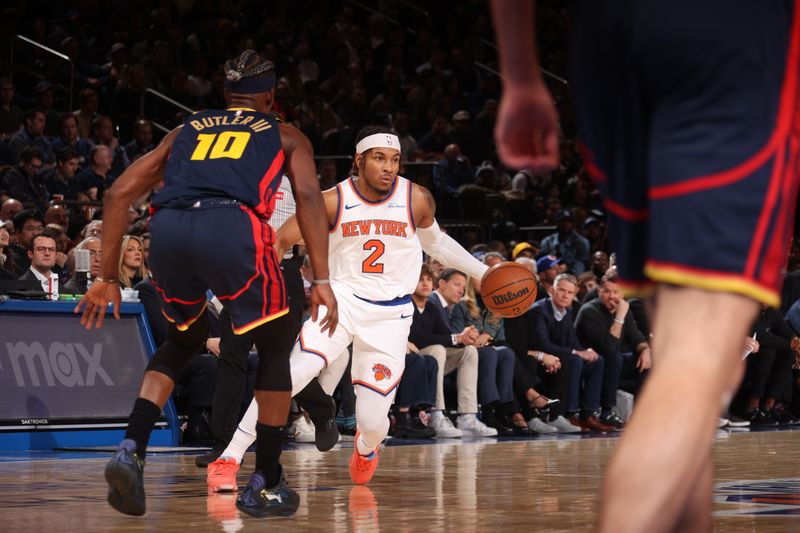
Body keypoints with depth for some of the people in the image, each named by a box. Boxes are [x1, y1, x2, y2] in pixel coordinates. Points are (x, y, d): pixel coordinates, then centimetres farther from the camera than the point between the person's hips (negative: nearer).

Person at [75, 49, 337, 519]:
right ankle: (266, 485, 17)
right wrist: (322, 281, 3)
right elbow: (309, 197, 8)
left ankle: (132, 450, 9)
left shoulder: (187, 130, 35)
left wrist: (108, 278, 28)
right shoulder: (285, 137, 28)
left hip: (168, 229, 3)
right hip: (232, 227, -3)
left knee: (184, 340, 29)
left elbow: (120, 194, 27)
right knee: (275, 347, 19)